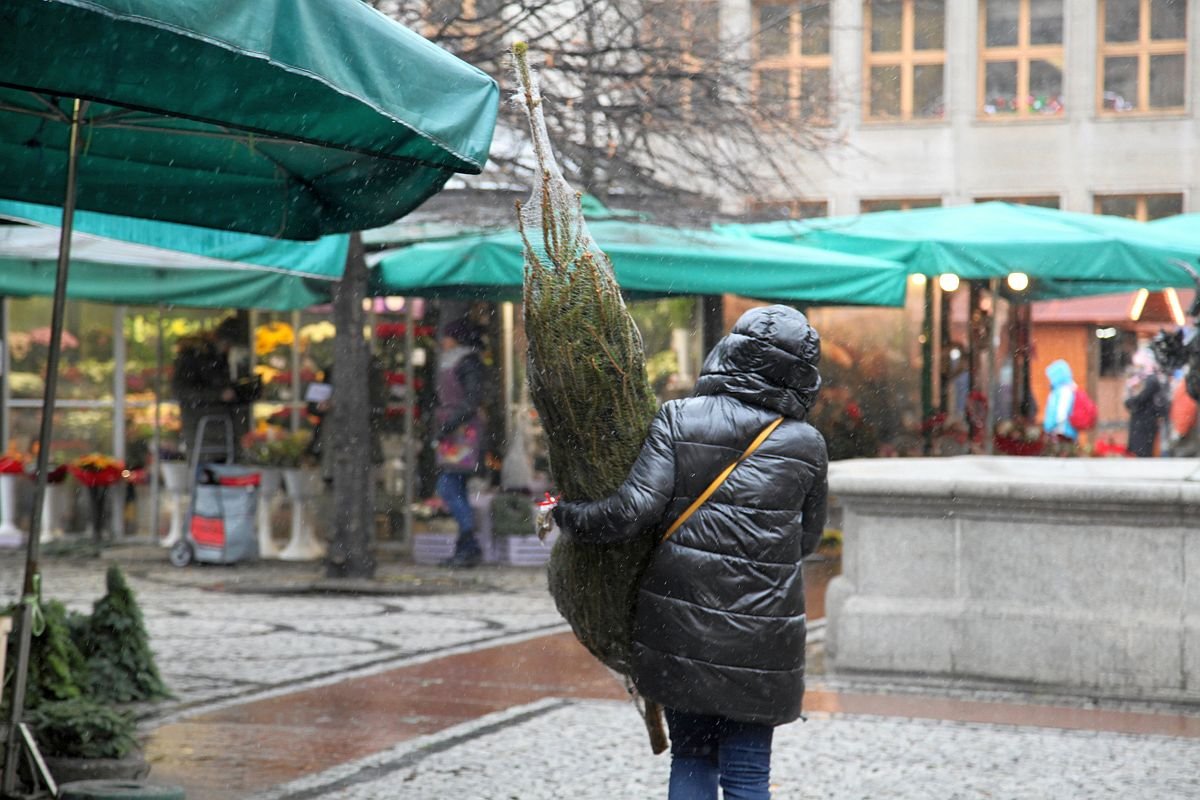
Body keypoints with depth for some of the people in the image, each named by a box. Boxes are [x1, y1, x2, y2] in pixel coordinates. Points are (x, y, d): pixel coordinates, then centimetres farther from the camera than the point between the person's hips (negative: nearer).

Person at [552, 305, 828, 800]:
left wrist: (565, 518, 3)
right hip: (759, 634, 0)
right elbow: (807, 539, 11)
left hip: (681, 625, 1)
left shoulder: (678, 420, -3)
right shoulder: (806, 446, 0)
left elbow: (636, 509, -12)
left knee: (691, 759, 13)